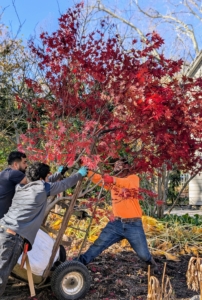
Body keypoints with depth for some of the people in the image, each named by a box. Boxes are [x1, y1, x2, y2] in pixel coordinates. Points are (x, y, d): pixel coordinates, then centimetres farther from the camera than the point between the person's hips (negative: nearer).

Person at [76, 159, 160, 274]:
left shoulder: (134, 178, -4)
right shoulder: (112, 181, 10)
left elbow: (128, 183, -29)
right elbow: (96, 178, -5)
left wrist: (113, 180, -49)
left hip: (133, 224, -3)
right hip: (116, 223, 4)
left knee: (143, 254, 7)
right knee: (98, 246, 2)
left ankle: (153, 266, 37)